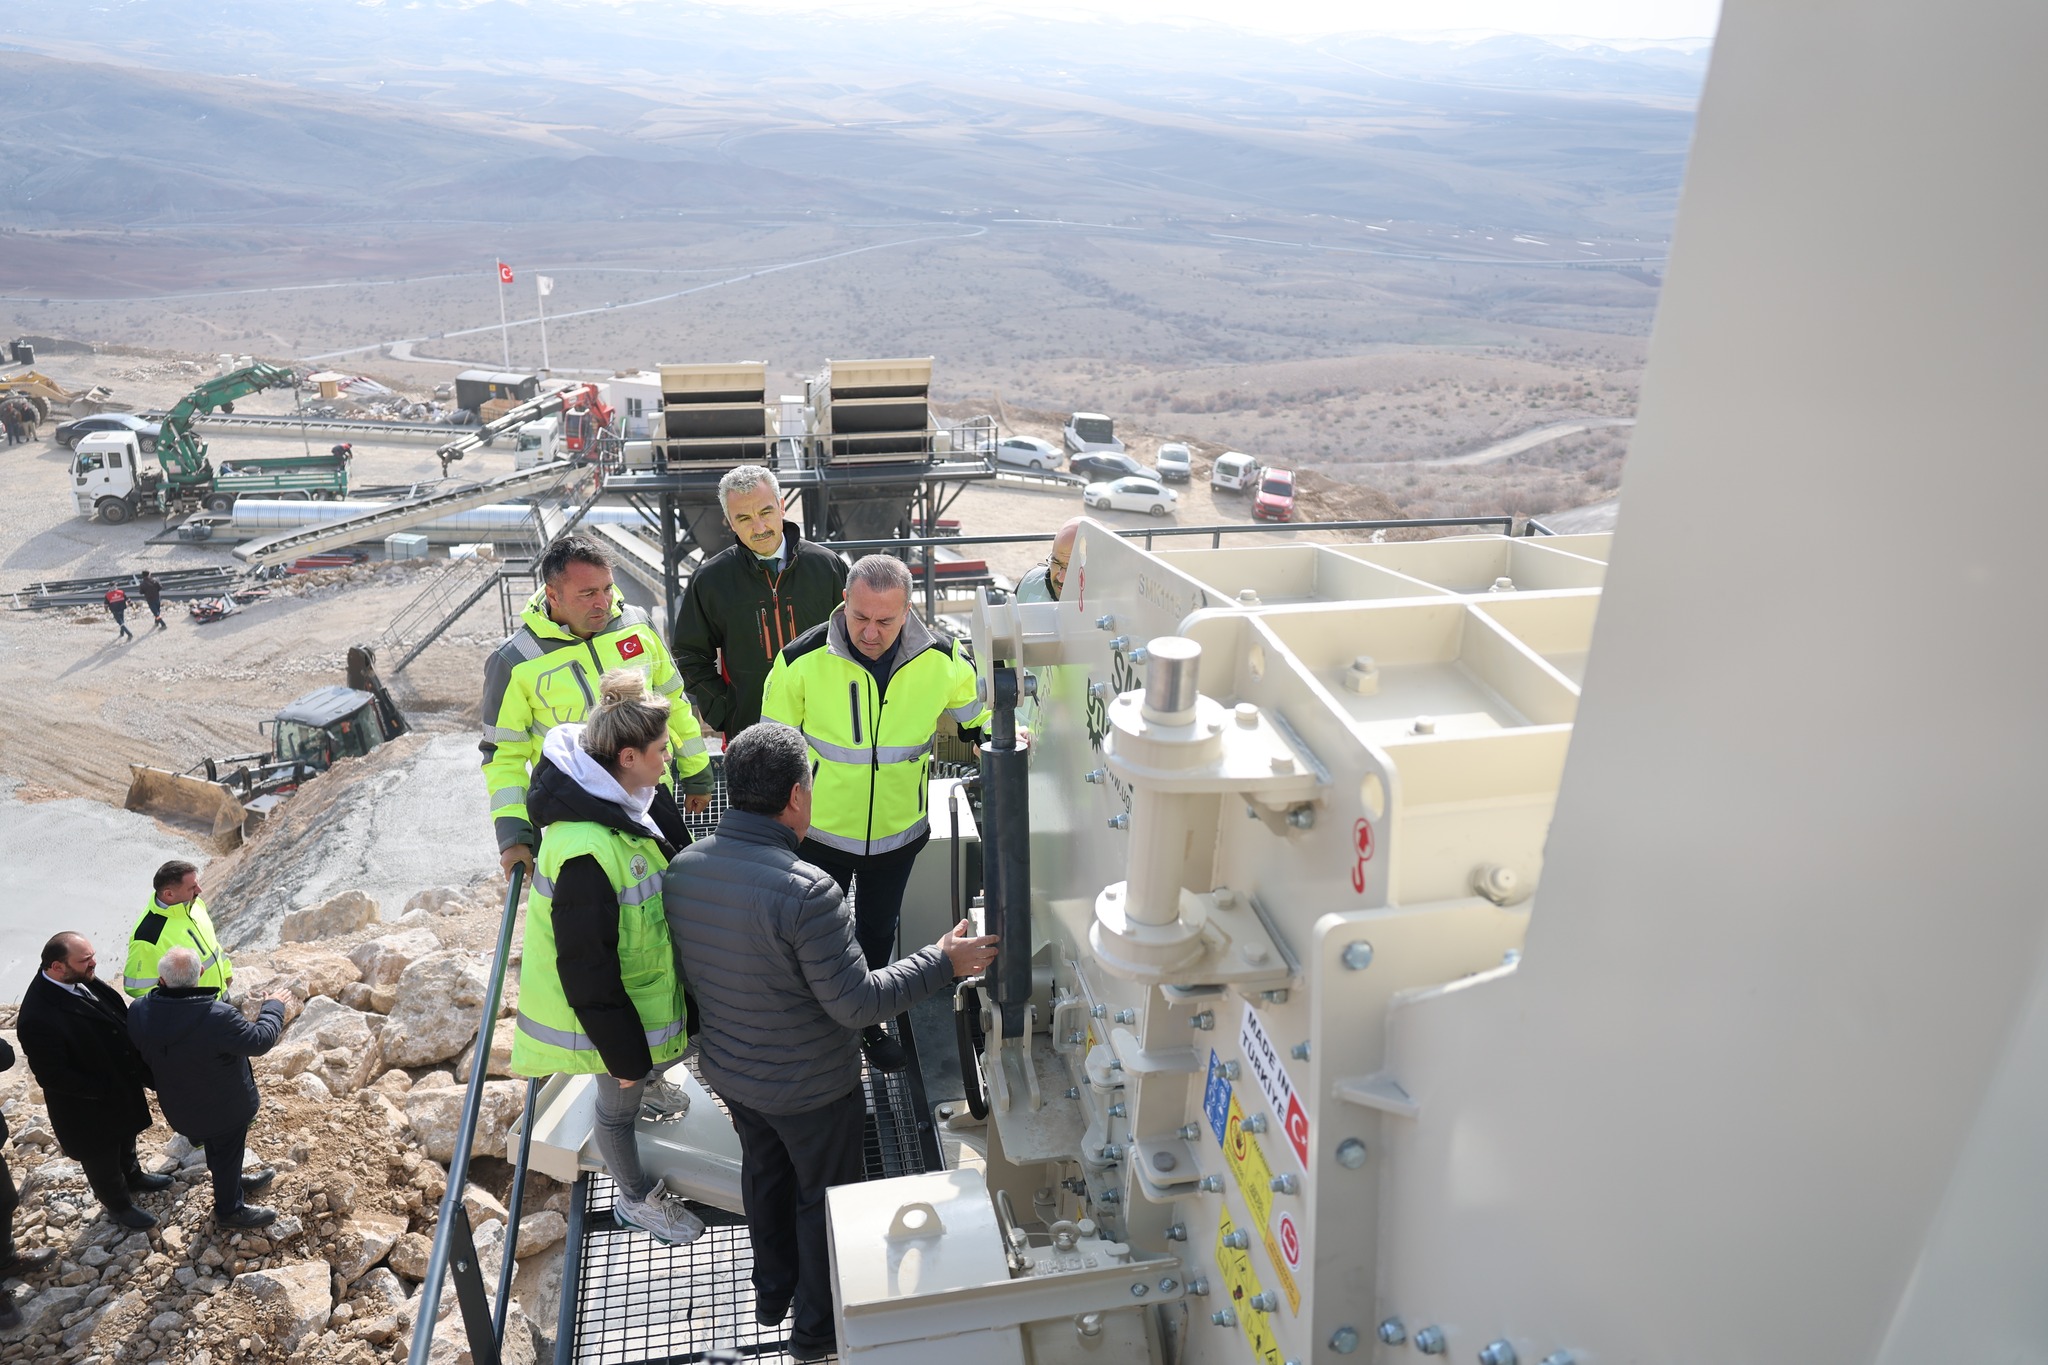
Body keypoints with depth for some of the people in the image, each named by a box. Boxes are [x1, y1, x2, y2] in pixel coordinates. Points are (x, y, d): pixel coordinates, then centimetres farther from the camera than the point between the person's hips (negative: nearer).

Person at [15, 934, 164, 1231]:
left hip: (122, 1085, 7)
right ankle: (118, 1205, 47)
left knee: (125, 1137, 33)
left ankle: (133, 1176, 60)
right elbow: (53, 1076, -29)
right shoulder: (38, 1019, -38)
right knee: (102, 1158, 22)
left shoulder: (81, 980, -16)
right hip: (89, 1106, -7)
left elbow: (118, 1016, 0)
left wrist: (140, 1066, -6)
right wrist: (106, 1089, -21)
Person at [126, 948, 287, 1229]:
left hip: (180, 1107, 6)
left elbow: (140, 1056, -2)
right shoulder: (218, 1016, -40)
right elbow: (260, 1040, -23)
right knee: (227, 1155, 20)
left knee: (216, 1149, 31)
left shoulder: (138, 1012, -21)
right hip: (224, 1108, -6)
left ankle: (233, 1182, 55)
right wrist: (273, 1006, -6)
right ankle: (229, 1209, 41)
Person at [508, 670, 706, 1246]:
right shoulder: (586, 852, -39)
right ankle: (636, 1199, 42)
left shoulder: (614, 805, -9)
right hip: (609, 1006, -8)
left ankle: (649, 1086, 66)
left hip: (638, 982, 8)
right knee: (620, 1102, 19)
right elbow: (586, 967, -30)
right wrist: (623, 1052, -19)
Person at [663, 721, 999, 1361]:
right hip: (808, 1087, -6)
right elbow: (858, 1002, -29)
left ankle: (772, 1291, 52)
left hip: (726, 1069, 6)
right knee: (824, 1196, 18)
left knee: (763, 1170, 29)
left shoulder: (681, 869, -13)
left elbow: (690, 968, 2)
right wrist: (944, 961, -20)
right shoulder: (805, 890, -35)